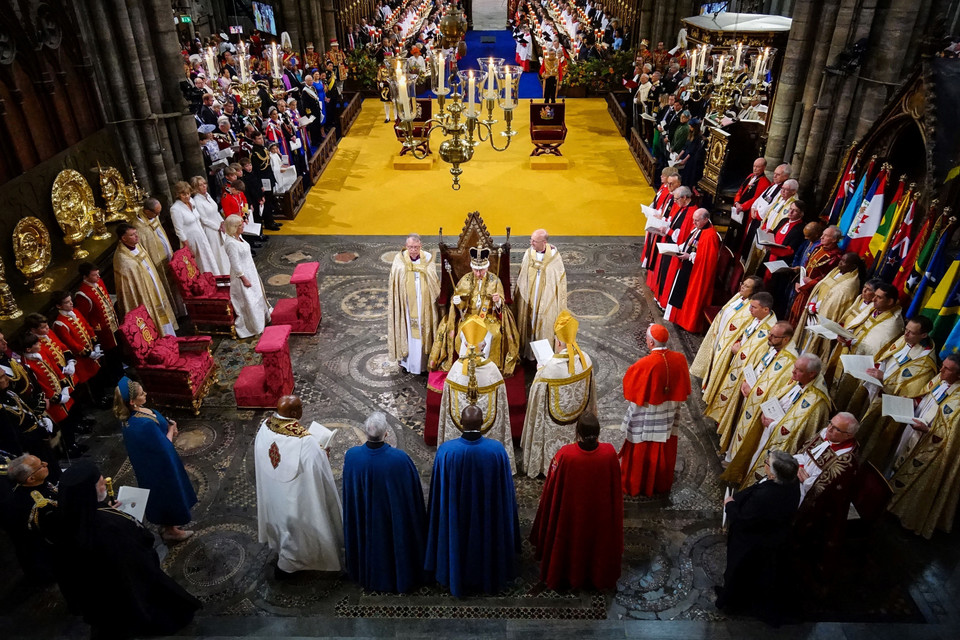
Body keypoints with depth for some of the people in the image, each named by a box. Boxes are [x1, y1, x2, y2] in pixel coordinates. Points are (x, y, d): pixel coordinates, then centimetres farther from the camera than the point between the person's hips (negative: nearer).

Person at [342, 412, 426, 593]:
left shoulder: (351, 456, -22)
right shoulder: (400, 458, -28)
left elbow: (349, 492, -6)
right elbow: (414, 493, -15)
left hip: (364, 519, 2)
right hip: (395, 518, -2)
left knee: (370, 542, 27)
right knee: (396, 543, 23)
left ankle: (369, 576, 49)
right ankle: (400, 577, 44)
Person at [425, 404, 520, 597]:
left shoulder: (446, 450, -22)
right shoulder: (497, 449, -20)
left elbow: (438, 489, -10)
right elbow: (505, 487, -8)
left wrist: (440, 512, 7)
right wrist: (510, 511, 9)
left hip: (456, 513, 0)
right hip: (488, 513, 1)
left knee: (459, 544, 23)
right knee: (486, 542, 24)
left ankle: (458, 579, 42)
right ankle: (488, 577, 45)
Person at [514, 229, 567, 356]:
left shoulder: (554, 256, -15)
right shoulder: (529, 253, -7)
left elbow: (561, 279, -7)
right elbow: (522, 276, 5)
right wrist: (517, 294, 10)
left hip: (546, 300, -3)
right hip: (529, 297, 3)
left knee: (544, 326, 9)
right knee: (528, 324, 12)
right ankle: (528, 351, 28)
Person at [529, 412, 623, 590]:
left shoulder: (564, 455, -29)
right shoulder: (610, 453, -23)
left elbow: (551, 489, -16)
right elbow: (616, 488, -8)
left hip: (570, 516, -1)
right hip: (601, 516, 2)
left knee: (570, 545, 25)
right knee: (599, 543, 28)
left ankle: (569, 577, 46)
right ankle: (600, 577, 49)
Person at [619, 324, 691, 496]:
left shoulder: (645, 364, -28)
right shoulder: (680, 359, -12)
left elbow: (629, 384, -14)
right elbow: (683, 389, 1)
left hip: (646, 417, -5)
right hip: (668, 416, 5)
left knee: (640, 451, 14)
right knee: (664, 451, 21)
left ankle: (635, 484, 30)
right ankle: (661, 484, 39)